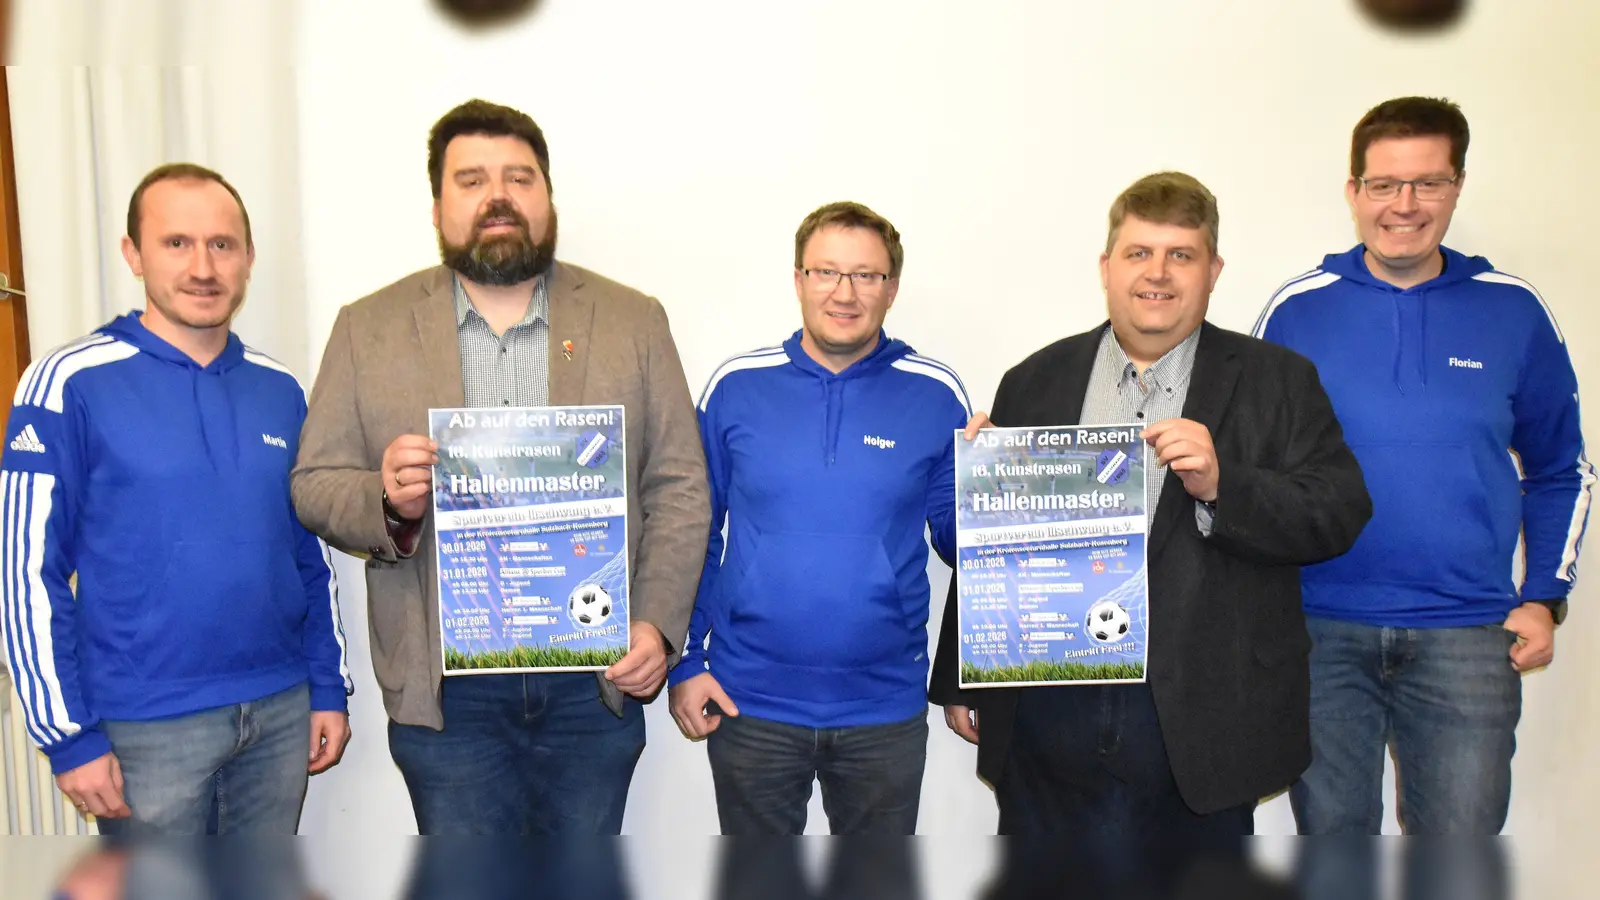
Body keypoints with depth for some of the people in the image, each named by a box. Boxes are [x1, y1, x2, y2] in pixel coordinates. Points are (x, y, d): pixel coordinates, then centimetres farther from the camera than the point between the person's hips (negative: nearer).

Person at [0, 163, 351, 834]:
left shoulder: (279, 390, 4)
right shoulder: (70, 384, -9)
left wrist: (329, 687, 9)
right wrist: (69, 735, -9)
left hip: (281, 710, 4)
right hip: (148, 725, -4)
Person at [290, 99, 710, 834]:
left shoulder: (633, 321, 4)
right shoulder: (368, 327, 4)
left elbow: (679, 488, 2)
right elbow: (313, 484, 3)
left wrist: (658, 624, -9)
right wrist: (389, 502, -19)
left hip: (596, 678, 1)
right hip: (444, 689, 0)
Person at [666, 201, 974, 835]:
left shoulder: (936, 396, -4)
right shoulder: (736, 386, -3)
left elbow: (957, 542, 3)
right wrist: (684, 662, 1)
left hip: (886, 709, 0)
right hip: (749, 703, 0)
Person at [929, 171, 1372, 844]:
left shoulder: (1276, 381, 3)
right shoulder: (1034, 383, 8)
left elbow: (1340, 516, -5)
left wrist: (1221, 485, -21)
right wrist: (960, 683, 10)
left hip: (1198, 719, -1)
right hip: (1047, 710, 2)